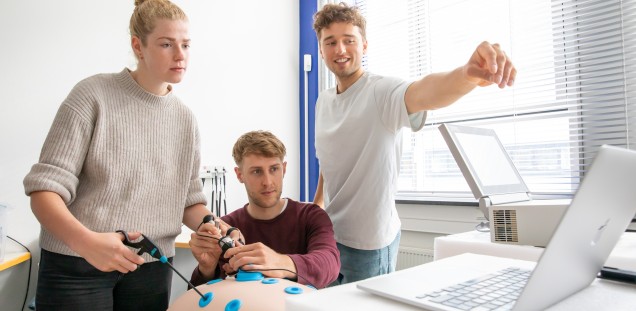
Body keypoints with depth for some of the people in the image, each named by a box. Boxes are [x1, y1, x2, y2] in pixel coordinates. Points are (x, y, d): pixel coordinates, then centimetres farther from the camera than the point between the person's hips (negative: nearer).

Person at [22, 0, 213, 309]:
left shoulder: (185, 119, 3)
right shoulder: (93, 94, -8)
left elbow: (188, 201, 8)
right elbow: (45, 188, -12)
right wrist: (85, 240, -29)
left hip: (151, 268, 4)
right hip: (76, 266, -3)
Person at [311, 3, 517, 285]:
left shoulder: (381, 92, -18)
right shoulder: (323, 101, 4)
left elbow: (421, 94, -41)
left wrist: (467, 75, -60)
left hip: (368, 242, -7)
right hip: (329, 232, 7)